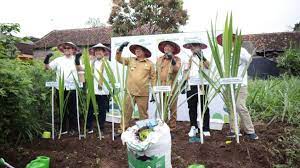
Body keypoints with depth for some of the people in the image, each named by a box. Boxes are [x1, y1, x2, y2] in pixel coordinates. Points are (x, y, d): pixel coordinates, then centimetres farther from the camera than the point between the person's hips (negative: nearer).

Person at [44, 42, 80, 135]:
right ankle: (63, 129, 22)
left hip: (72, 88, -2)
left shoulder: (76, 59, 5)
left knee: (72, 109, 6)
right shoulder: (58, 60, 12)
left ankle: (72, 128, 19)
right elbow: (47, 68, 10)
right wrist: (46, 60, -9)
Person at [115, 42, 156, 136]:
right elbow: (118, 58, 7)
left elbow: (153, 78, 2)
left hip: (143, 94, -2)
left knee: (143, 113, 9)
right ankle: (122, 130, 19)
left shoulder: (149, 63, 2)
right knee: (126, 112, 8)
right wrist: (121, 48, -7)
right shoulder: (130, 60, 10)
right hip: (130, 92, 3)